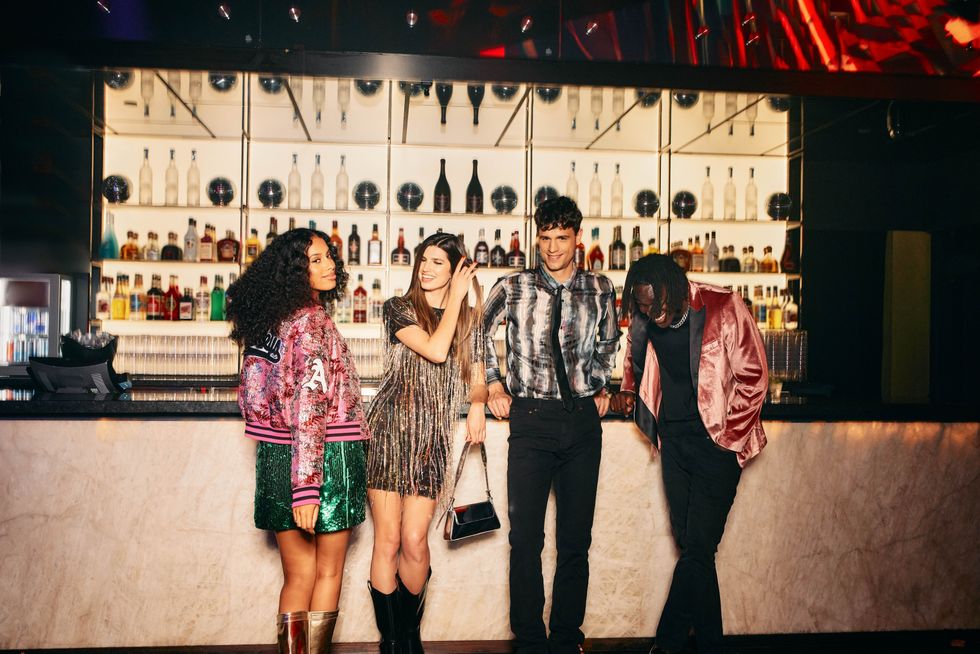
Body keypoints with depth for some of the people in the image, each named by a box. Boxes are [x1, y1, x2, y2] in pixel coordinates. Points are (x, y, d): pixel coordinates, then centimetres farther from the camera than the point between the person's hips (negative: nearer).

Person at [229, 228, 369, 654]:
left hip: (276, 457, 7)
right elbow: (309, 406, -23)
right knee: (328, 573, 10)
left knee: (297, 578, 14)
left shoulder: (268, 318, 9)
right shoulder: (311, 321, -15)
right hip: (327, 456, -7)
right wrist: (307, 485, -27)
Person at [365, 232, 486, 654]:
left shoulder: (469, 320, 13)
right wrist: (456, 298, -4)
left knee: (415, 540, -3)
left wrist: (477, 404, -5)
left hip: (432, 437, 2)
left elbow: (476, 378, 16)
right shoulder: (399, 309, 2)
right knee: (387, 539, 0)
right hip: (390, 427, -2)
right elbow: (435, 350, -13)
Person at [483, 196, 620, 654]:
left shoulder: (600, 289, 7)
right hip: (532, 419, -2)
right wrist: (493, 384, 8)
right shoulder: (514, 287, 1)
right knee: (526, 538, 0)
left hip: (583, 420, 2)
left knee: (576, 541, 8)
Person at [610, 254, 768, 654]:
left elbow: (753, 376, -7)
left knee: (697, 546, -7)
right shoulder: (641, 319, 1)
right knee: (692, 546, 10)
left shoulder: (723, 309, -13)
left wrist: (729, 435, -8)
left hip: (717, 438, -5)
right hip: (673, 437, 5)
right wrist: (628, 391, 6)